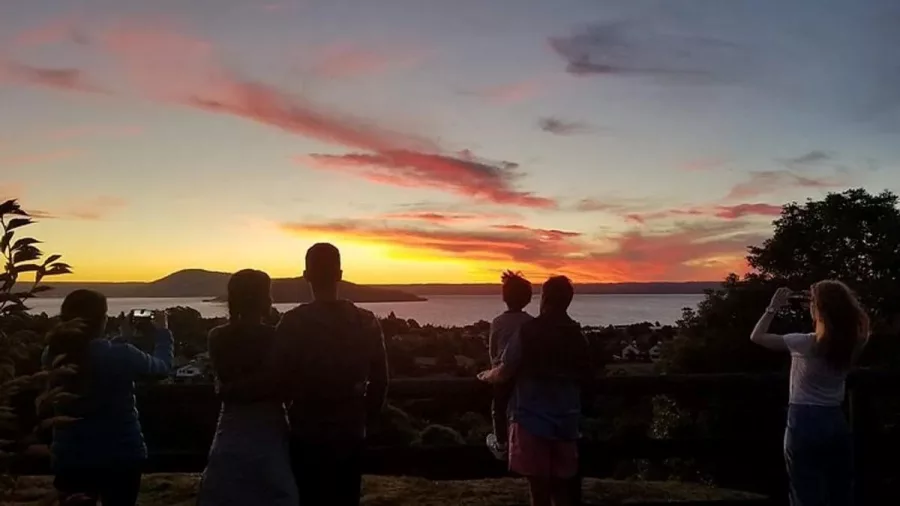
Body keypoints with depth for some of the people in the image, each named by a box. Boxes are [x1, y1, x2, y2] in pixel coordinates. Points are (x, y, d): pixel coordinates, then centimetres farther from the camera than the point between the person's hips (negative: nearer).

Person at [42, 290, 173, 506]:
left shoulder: (52, 357, -11)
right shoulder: (121, 355, -19)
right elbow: (162, 364, 0)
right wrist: (163, 331, 15)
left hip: (69, 458, 3)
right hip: (121, 457, -2)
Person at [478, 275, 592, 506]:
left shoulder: (529, 330, -11)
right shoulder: (577, 335, 3)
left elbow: (505, 372, -11)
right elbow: (586, 381, 9)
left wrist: (486, 375, 10)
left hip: (533, 418, -4)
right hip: (565, 420, 5)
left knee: (539, 487, 4)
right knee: (561, 485, 14)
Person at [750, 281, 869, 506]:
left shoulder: (804, 344, -15)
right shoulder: (852, 343, -3)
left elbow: (756, 337, -6)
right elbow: (860, 320, 21)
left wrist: (773, 307, -1)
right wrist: (843, 300, 10)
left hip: (805, 423, -4)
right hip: (836, 422, 5)